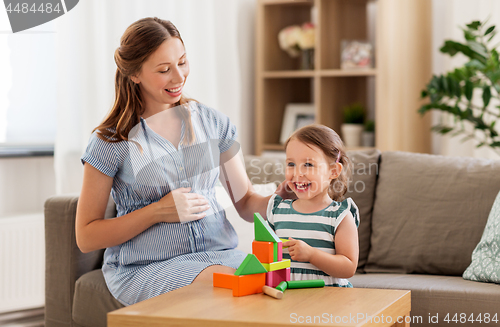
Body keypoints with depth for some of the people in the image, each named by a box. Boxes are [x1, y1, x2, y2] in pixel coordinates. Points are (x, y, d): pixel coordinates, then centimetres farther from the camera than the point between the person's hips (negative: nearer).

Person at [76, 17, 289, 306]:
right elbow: (86, 238, -1)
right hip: (146, 268, -4)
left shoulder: (212, 122, 10)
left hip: (221, 252, 5)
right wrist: (158, 212, -11)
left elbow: (246, 202, 13)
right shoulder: (111, 143, -2)